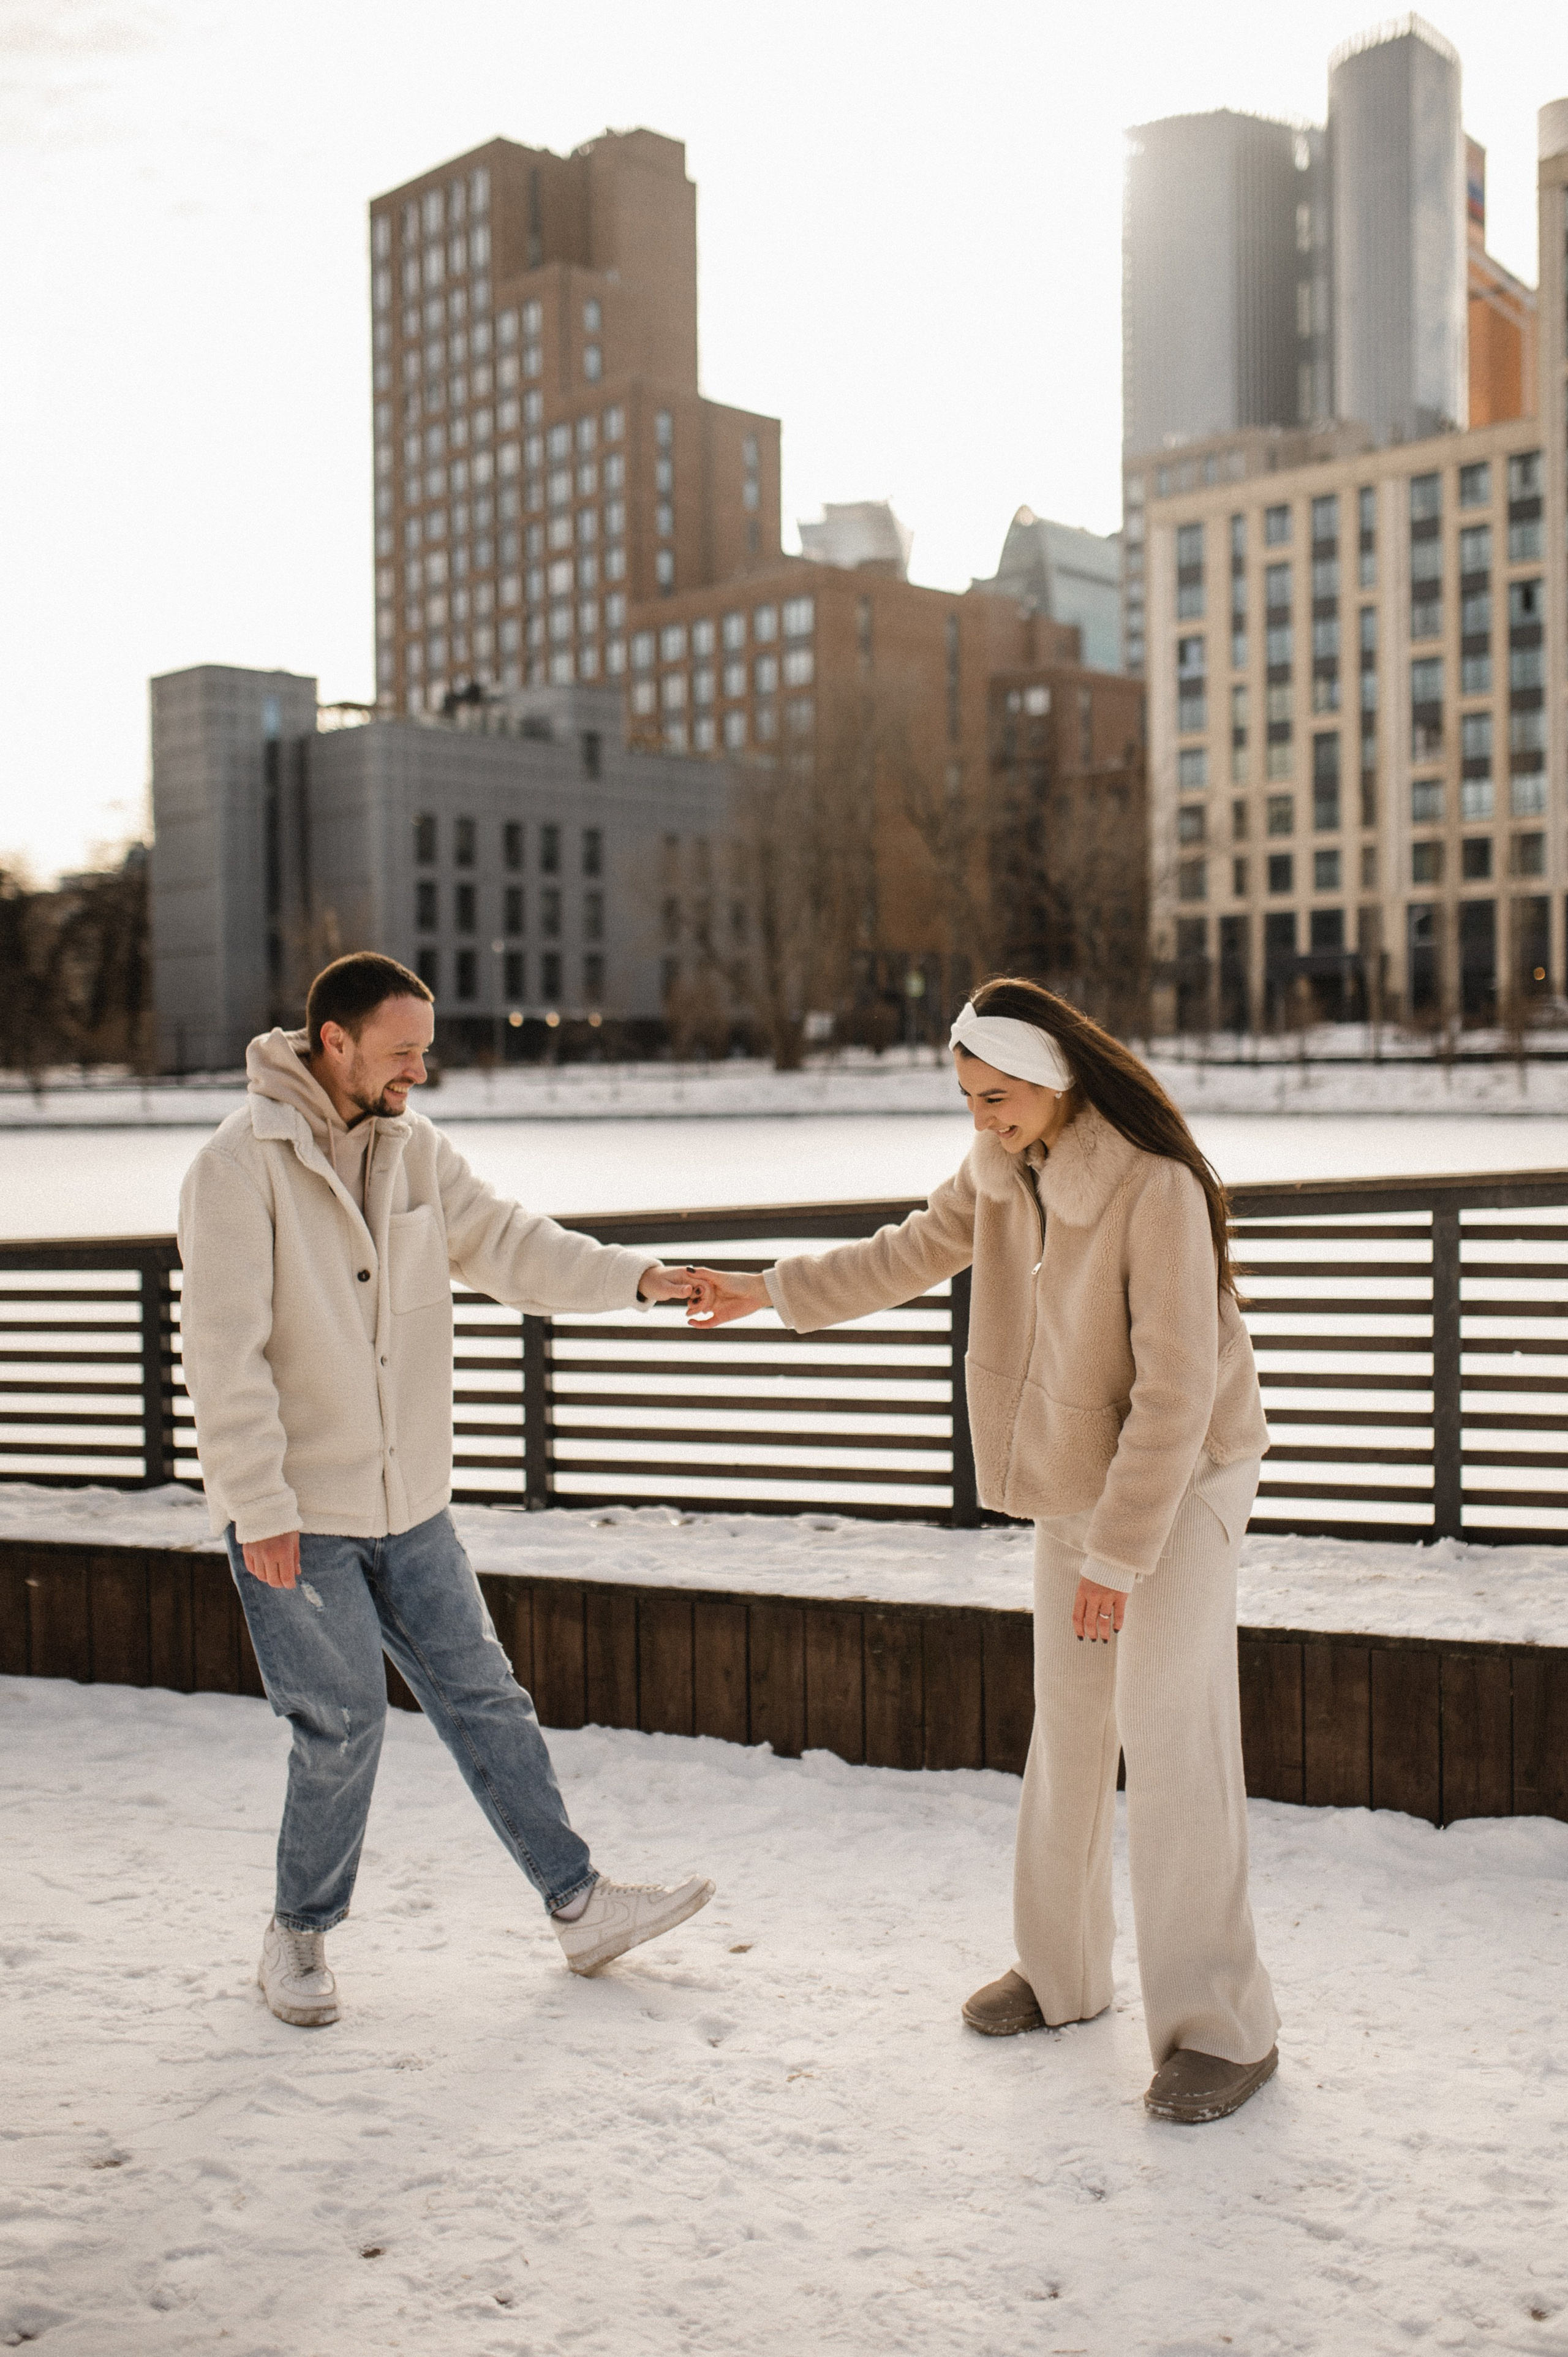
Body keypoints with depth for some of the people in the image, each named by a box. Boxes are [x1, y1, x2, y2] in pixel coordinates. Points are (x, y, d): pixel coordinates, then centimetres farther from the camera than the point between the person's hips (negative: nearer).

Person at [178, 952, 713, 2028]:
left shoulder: (413, 1146, 5)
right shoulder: (241, 1163, -16)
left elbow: (507, 1243, 1)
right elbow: (223, 1353, -18)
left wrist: (639, 1277, -14)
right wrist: (261, 1510, -19)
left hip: (410, 1503, 6)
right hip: (297, 1515, -6)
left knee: (485, 1698, 11)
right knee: (344, 1727, 1)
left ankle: (580, 1903, 20)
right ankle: (301, 1935, 24)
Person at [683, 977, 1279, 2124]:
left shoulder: (1156, 1189, -26)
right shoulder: (1007, 1171, -2)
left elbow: (1176, 1391, -25)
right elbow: (910, 1254, 16)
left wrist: (1120, 1555, -22)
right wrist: (774, 1289, 17)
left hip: (1183, 1481, -7)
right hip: (1074, 1481, 8)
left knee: (1171, 1738, -11)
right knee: (1067, 1730, 13)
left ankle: (1223, 2025, 0)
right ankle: (1062, 1973, 28)